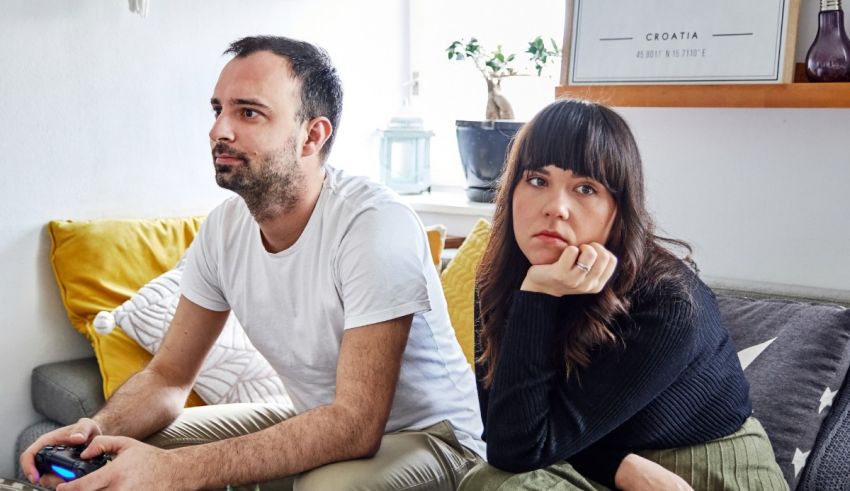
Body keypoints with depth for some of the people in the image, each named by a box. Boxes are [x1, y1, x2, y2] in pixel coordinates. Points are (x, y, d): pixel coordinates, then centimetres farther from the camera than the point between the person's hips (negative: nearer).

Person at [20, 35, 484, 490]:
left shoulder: (376, 224, -28)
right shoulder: (223, 228, -6)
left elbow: (356, 425, -32)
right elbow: (168, 375, 1)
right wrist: (100, 428, -21)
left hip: (427, 435, -5)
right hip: (316, 423, 6)